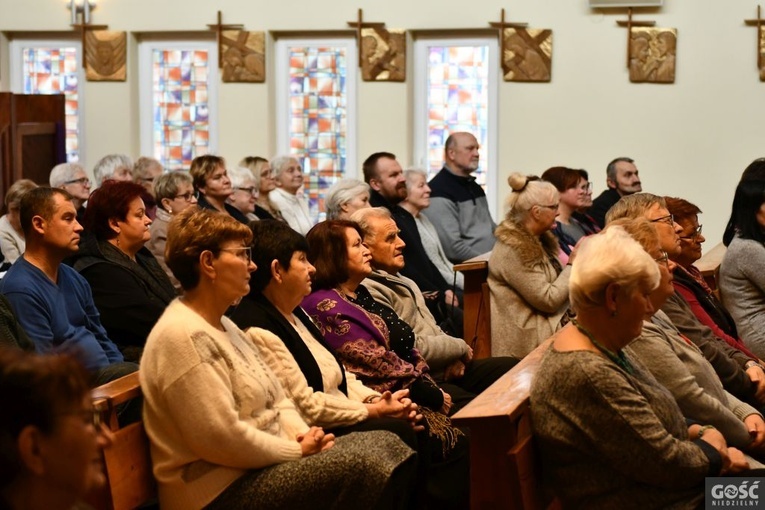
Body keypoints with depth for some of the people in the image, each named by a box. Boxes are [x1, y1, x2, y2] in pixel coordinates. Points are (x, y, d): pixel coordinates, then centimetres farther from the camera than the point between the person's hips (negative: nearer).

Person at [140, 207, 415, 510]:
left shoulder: (222, 325, 16)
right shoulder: (184, 337, -18)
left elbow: (275, 399, 16)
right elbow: (222, 439, -24)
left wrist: (304, 435, -5)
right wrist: (299, 451, -13)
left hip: (262, 461, 10)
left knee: (386, 445, -2)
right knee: (359, 465, -23)